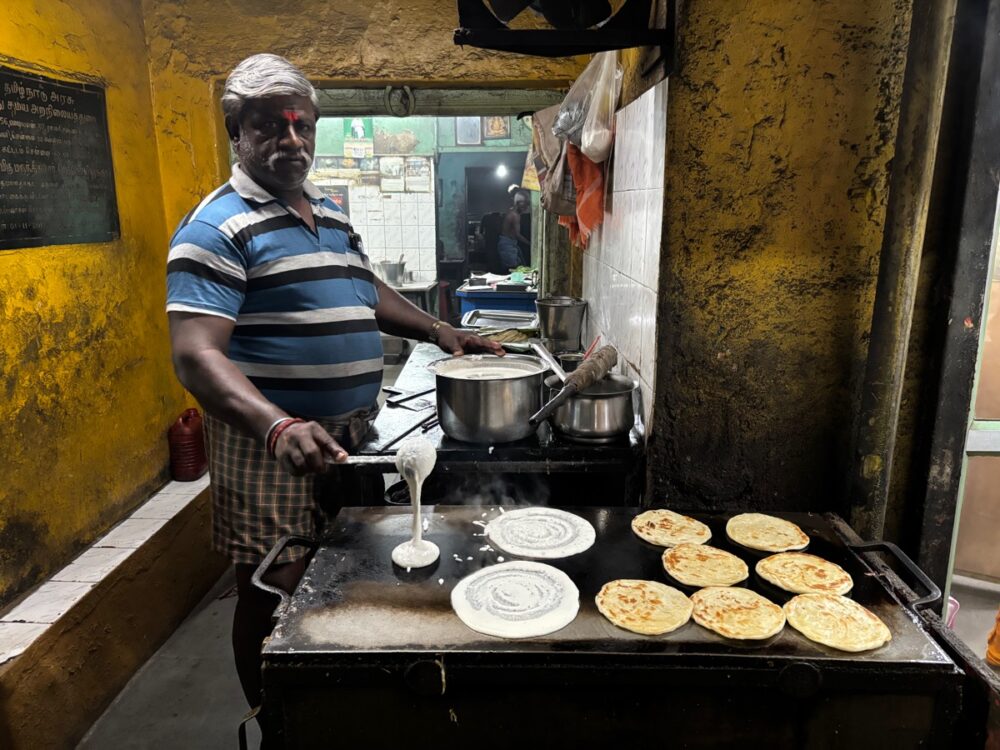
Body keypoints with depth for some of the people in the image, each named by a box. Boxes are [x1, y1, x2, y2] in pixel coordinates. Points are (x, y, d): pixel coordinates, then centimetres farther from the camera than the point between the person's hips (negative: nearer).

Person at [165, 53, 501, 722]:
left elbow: (367, 294, 26)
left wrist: (437, 330, 13)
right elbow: (196, 355, -23)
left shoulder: (332, 216, 13)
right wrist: (279, 428, -38)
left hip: (351, 438, 8)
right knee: (275, 598, 5)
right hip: (271, 448, -7)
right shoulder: (220, 227, -13)